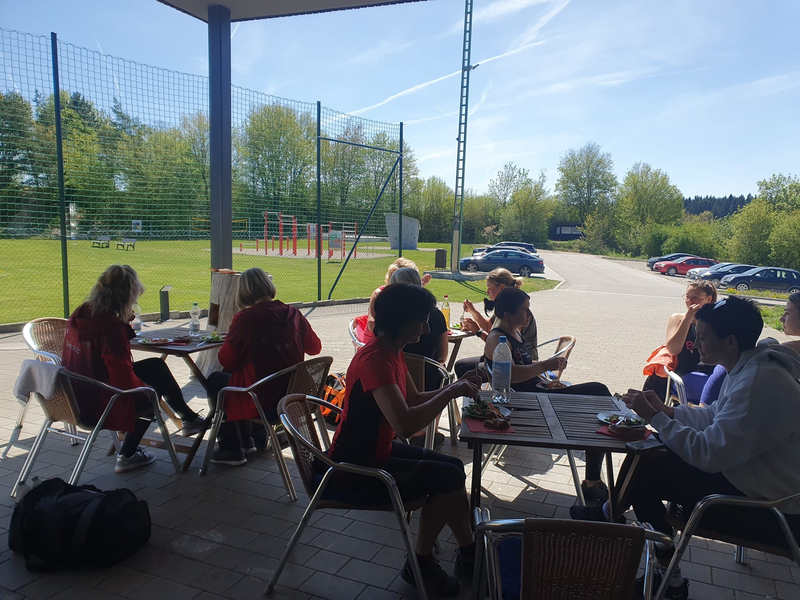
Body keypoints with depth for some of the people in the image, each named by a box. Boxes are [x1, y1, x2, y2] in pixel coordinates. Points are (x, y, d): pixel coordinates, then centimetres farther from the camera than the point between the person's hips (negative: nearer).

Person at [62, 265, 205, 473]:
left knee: (155, 366, 17)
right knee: (154, 390, 16)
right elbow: (124, 380, -27)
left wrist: (125, 323, 7)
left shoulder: (81, 314, -1)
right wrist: (145, 386, -8)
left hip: (76, 397, 9)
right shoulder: (111, 327, -27)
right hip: (99, 405, -8)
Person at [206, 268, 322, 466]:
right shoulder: (293, 313, -2)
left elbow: (226, 360, -8)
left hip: (264, 402, -6)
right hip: (294, 396, 6)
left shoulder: (245, 318, -17)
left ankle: (232, 450, 27)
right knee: (231, 376, 29)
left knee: (215, 380, 21)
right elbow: (315, 347, 11)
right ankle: (247, 441, 38)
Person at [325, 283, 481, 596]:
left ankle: (469, 552, 28)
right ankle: (420, 563, 9)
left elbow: (414, 400, 13)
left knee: (453, 467, 13)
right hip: (353, 470, -10)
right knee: (449, 478, -12)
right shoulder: (375, 359, -29)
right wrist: (450, 393, -27)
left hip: (376, 450, 10)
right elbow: (405, 423, -39)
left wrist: (455, 387, -1)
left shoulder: (392, 351, 2)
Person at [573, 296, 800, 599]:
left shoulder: (757, 382, -29)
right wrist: (665, 410, 1)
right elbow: (714, 417, 12)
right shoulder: (749, 367, 3)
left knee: (644, 471, -11)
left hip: (770, 512, -10)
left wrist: (654, 416, -20)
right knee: (655, 453, 8)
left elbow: (709, 454, -28)